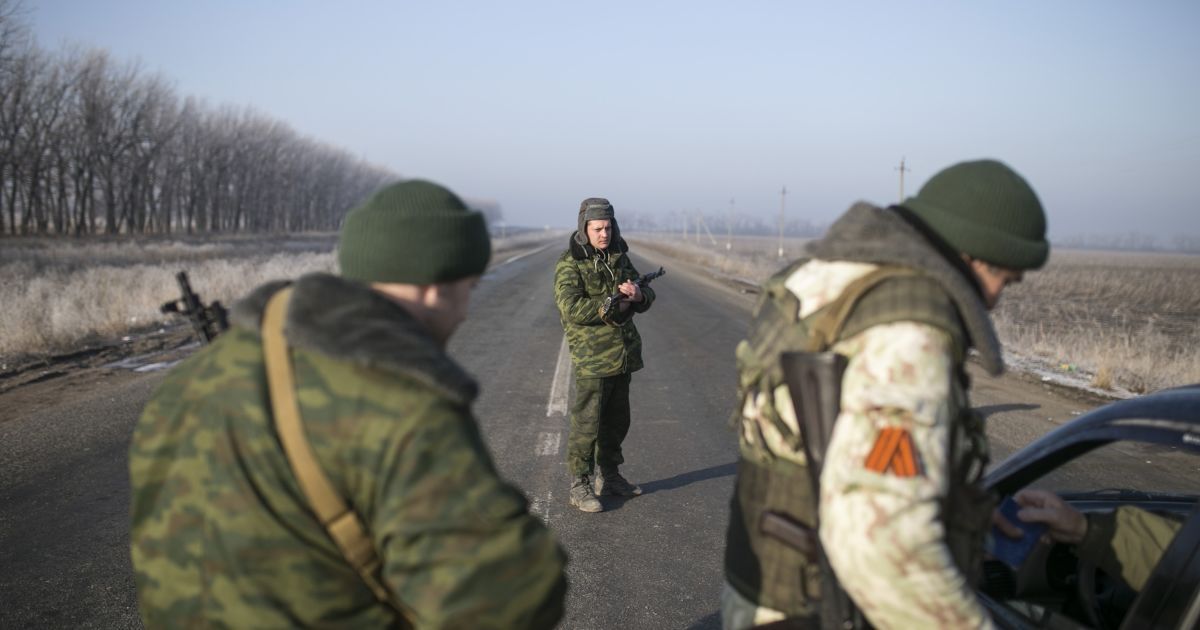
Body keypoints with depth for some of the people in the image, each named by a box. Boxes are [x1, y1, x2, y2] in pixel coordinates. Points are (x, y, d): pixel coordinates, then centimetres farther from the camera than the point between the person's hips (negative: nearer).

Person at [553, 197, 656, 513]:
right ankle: (580, 486, 7)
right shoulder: (569, 264, -10)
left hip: (623, 355, 7)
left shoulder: (620, 258, 10)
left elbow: (647, 297, 11)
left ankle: (609, 476, 30)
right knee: (586, 424, -2)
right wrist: (614, 306, -18)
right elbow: (571, 308, -23)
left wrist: (638, 294, -13)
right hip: (591, 358, -7)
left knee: (617, 421, 16)